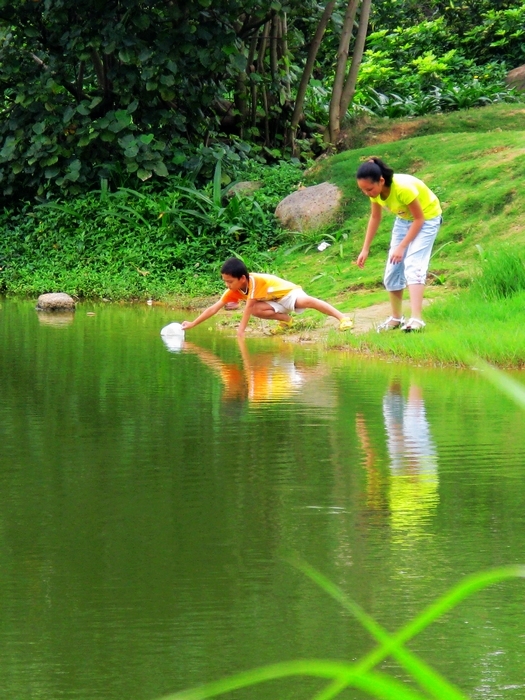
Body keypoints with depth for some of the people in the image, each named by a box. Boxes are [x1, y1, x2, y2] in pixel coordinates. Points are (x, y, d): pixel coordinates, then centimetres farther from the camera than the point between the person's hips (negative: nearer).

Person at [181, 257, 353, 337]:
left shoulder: (254, 281, -31)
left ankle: (342, 318, -38)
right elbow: (214, 308, -8)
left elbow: (248, 306, -33)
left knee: (305, 301, -36)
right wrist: (192, 324, -12)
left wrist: (240, 330, -34)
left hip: (289, 292, -7)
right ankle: (285, 319, -1)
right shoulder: (234, 290, -10)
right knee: (257, 310, -23)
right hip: (275, 301, 7)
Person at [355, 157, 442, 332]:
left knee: (413, 265, -23)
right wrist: (365, 249, 1)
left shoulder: (403, 188, -36)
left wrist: (402, 247, -25)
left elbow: (419, 219, -24)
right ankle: (396, 318, 18)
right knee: (393, 269, 3)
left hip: (426, 218, -7)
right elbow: (375, 217, 2)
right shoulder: (375, 190, -16)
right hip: (404, 219, 7)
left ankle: (416, 319, -31)